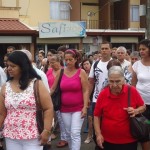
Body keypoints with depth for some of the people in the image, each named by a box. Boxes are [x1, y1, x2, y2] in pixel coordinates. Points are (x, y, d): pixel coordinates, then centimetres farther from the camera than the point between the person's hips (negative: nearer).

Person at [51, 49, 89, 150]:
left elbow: (86, 91, -8)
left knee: (75, 133, -9)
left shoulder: (81, 72, -6)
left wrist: (85, 107, -14)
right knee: (68, 134, 14)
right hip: (65, 108, 4)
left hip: (78, 108, -3)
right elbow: (53, 88, 7)